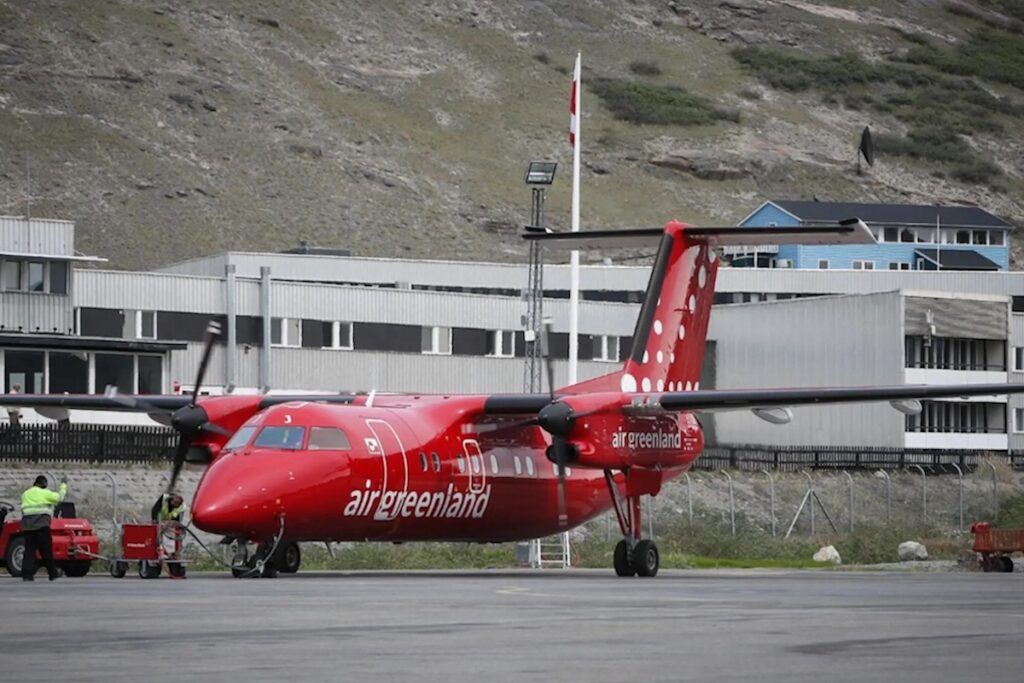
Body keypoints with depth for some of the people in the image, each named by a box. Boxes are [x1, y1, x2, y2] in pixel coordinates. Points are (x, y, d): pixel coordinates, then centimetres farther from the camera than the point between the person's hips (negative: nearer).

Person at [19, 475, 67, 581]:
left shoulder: (25, 494, 18)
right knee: (46, 550, -1)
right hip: (41, 524, -5)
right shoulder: (44, 493, 0)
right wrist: (63, 488, 21)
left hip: (27, 525, 5)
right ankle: (53, 573, 3)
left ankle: (26, 574, -8)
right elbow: (59, 497, 4)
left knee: (29, 550, 2)